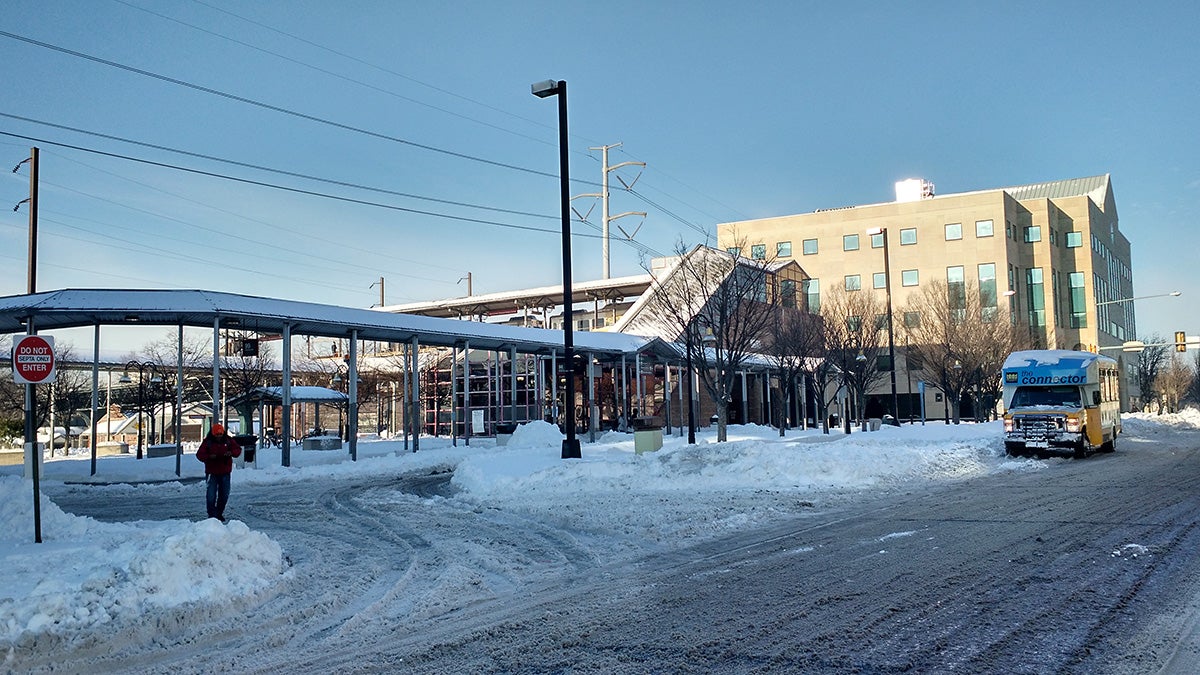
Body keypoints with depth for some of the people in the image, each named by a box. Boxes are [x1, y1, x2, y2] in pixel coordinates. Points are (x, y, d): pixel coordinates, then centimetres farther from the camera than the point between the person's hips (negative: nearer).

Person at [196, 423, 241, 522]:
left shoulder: (228, 440, 1)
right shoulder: (207, 442, -5)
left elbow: (238, 449, 2)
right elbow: (199, 455, -7)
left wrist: (231, 453, -20)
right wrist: (209, 456, -26)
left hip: (225, 472, 3)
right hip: (212, 472, -3)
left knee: (224, 495, 11)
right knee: (211, 495, -6)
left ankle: (219, 514, 26)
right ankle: (211, 515, 2)